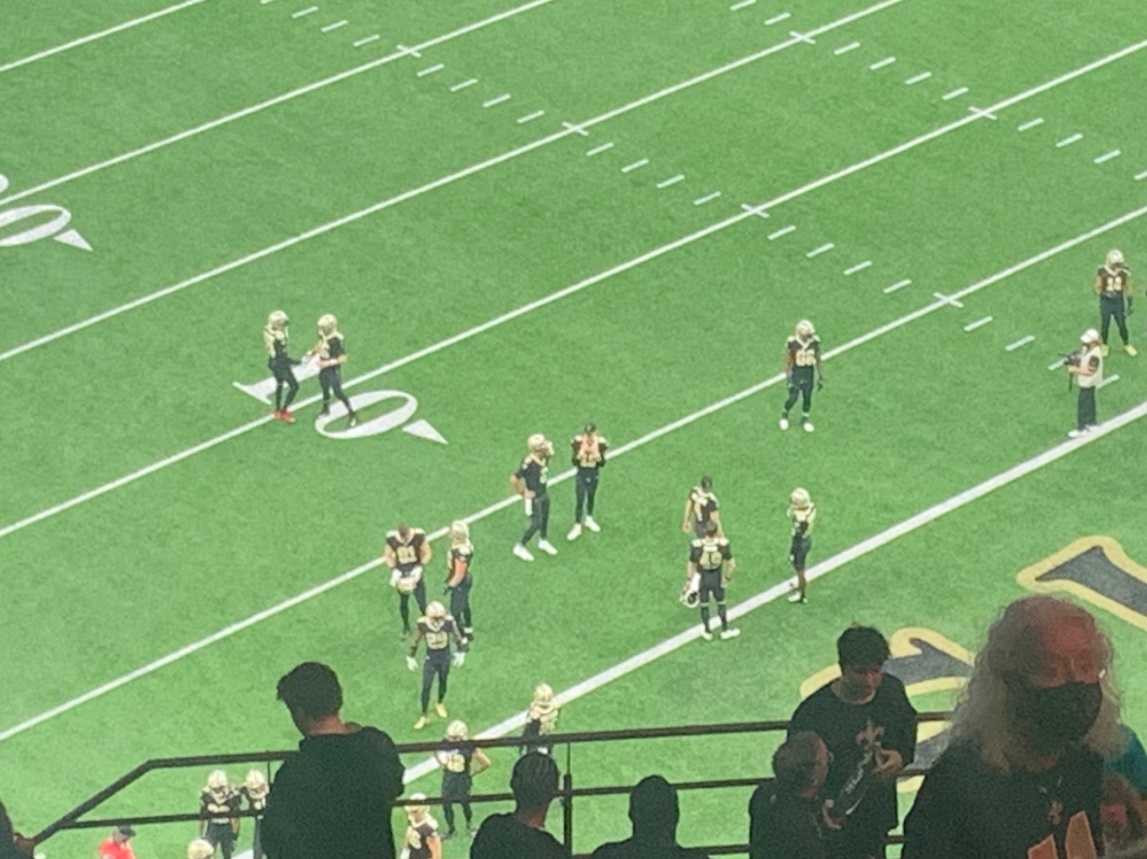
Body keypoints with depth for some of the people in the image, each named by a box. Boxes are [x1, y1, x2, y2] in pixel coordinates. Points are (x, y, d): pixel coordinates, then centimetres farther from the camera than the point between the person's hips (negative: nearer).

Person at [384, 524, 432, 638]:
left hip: (415, 572, -1)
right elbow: (387, 556, -1)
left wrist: (419, 567, -19)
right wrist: (394, 570, -14)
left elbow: (427, 554, -6)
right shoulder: (392, 539, -16)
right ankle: (406, 627, 32)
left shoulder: (419, 537, -20)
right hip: (401, 574, 1)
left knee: (421, 603, -1)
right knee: (403, 603, 11)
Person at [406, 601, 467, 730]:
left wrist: (460, 653, 4)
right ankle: (424, 717, 10)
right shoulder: (423, 624, -21)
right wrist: (410, 657, 3)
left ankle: (440, 704, 48)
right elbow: (415, 641, -5)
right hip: (431, 658, -1)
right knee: (426, 687, -2)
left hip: (445, 658, 1)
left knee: (443, 682, 19)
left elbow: (458, 637, -4)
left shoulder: (449, 622, -22)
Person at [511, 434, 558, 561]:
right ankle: (520, 547, 21)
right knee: (536, 523, 2)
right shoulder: (529, 464, -35)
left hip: (544, 494, 7)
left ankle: (543, 541, 48)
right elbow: (513, 479, -32)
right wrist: (523, 493, -18)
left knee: (545, 518, 24)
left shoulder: (544, 458, -11)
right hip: (534, 498, -7)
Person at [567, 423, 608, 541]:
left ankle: (588, 519, 43)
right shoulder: (578, 442, -18)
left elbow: (602, 464, -5)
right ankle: (577, 527, 7)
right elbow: (573, 461, -10)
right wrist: (579, 456, -32)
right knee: (580, 499, -3)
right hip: (581, 473, -2)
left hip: (593, 474, 2)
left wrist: (599, 458, -28)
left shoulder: (600, 443, -14)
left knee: (591, 496, 20)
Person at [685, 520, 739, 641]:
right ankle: (725, 630, 41)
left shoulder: (697, 546, -30)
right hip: (718, 580, 1)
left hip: (702, 580, -1)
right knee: (721, 603, 25)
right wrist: (728, 578, 5)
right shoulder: (723, 545, -26)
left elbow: (691, 565, -15)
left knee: (704, 605, 23)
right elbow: (732, 564, -15)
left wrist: (688, 580, 2)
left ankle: (707, 632, 41)